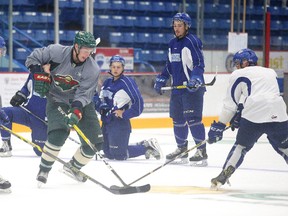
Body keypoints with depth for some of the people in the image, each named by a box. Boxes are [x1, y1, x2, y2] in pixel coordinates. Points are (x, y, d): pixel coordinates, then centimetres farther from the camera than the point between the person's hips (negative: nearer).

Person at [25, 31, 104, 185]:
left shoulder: (92, 69, -17)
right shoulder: (56, 52, -19)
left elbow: (84, 94, -22)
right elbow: (32, 59, -5)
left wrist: (76, 112, -38)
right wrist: (40, 75, -20)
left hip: (82, 103, 3)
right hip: (57, 100, -3)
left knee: (95, 142, -2)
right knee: (58, 133, -28)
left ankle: (73, 167, 24)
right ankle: (43, 170, -10)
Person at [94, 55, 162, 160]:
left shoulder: (126, 82, -13)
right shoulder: (108, 82, 11)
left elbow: (138, 102, -17)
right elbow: (99, 99, 20)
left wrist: (124, 114, -16)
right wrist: (100, 106, -2)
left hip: (120, 123, -8)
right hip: (107, 122, 8)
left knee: (119, 155, -9)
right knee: (108, 154, 14)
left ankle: (147, 147, 10)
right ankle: (142, 145, 26)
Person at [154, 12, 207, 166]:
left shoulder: (192, 42, -11)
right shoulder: (172, 44, 16)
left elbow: (199, 64, -18)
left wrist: (196, 79, -32)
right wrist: (161, 80, 17)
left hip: (192, 88, -8)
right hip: (177, 88, 8)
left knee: (193, 119, -12)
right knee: (177, 119, 12)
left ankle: (202, 152, -8)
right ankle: (181, 149, 23)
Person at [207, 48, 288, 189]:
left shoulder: (238, 75, 14)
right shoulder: (271, 73, 28)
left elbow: (230, 103, 11)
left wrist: (219, 126, 16)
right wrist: (243, 111, 32)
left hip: (254, 116, -3)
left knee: (241, 146, 15)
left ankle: (223, 176, 8)